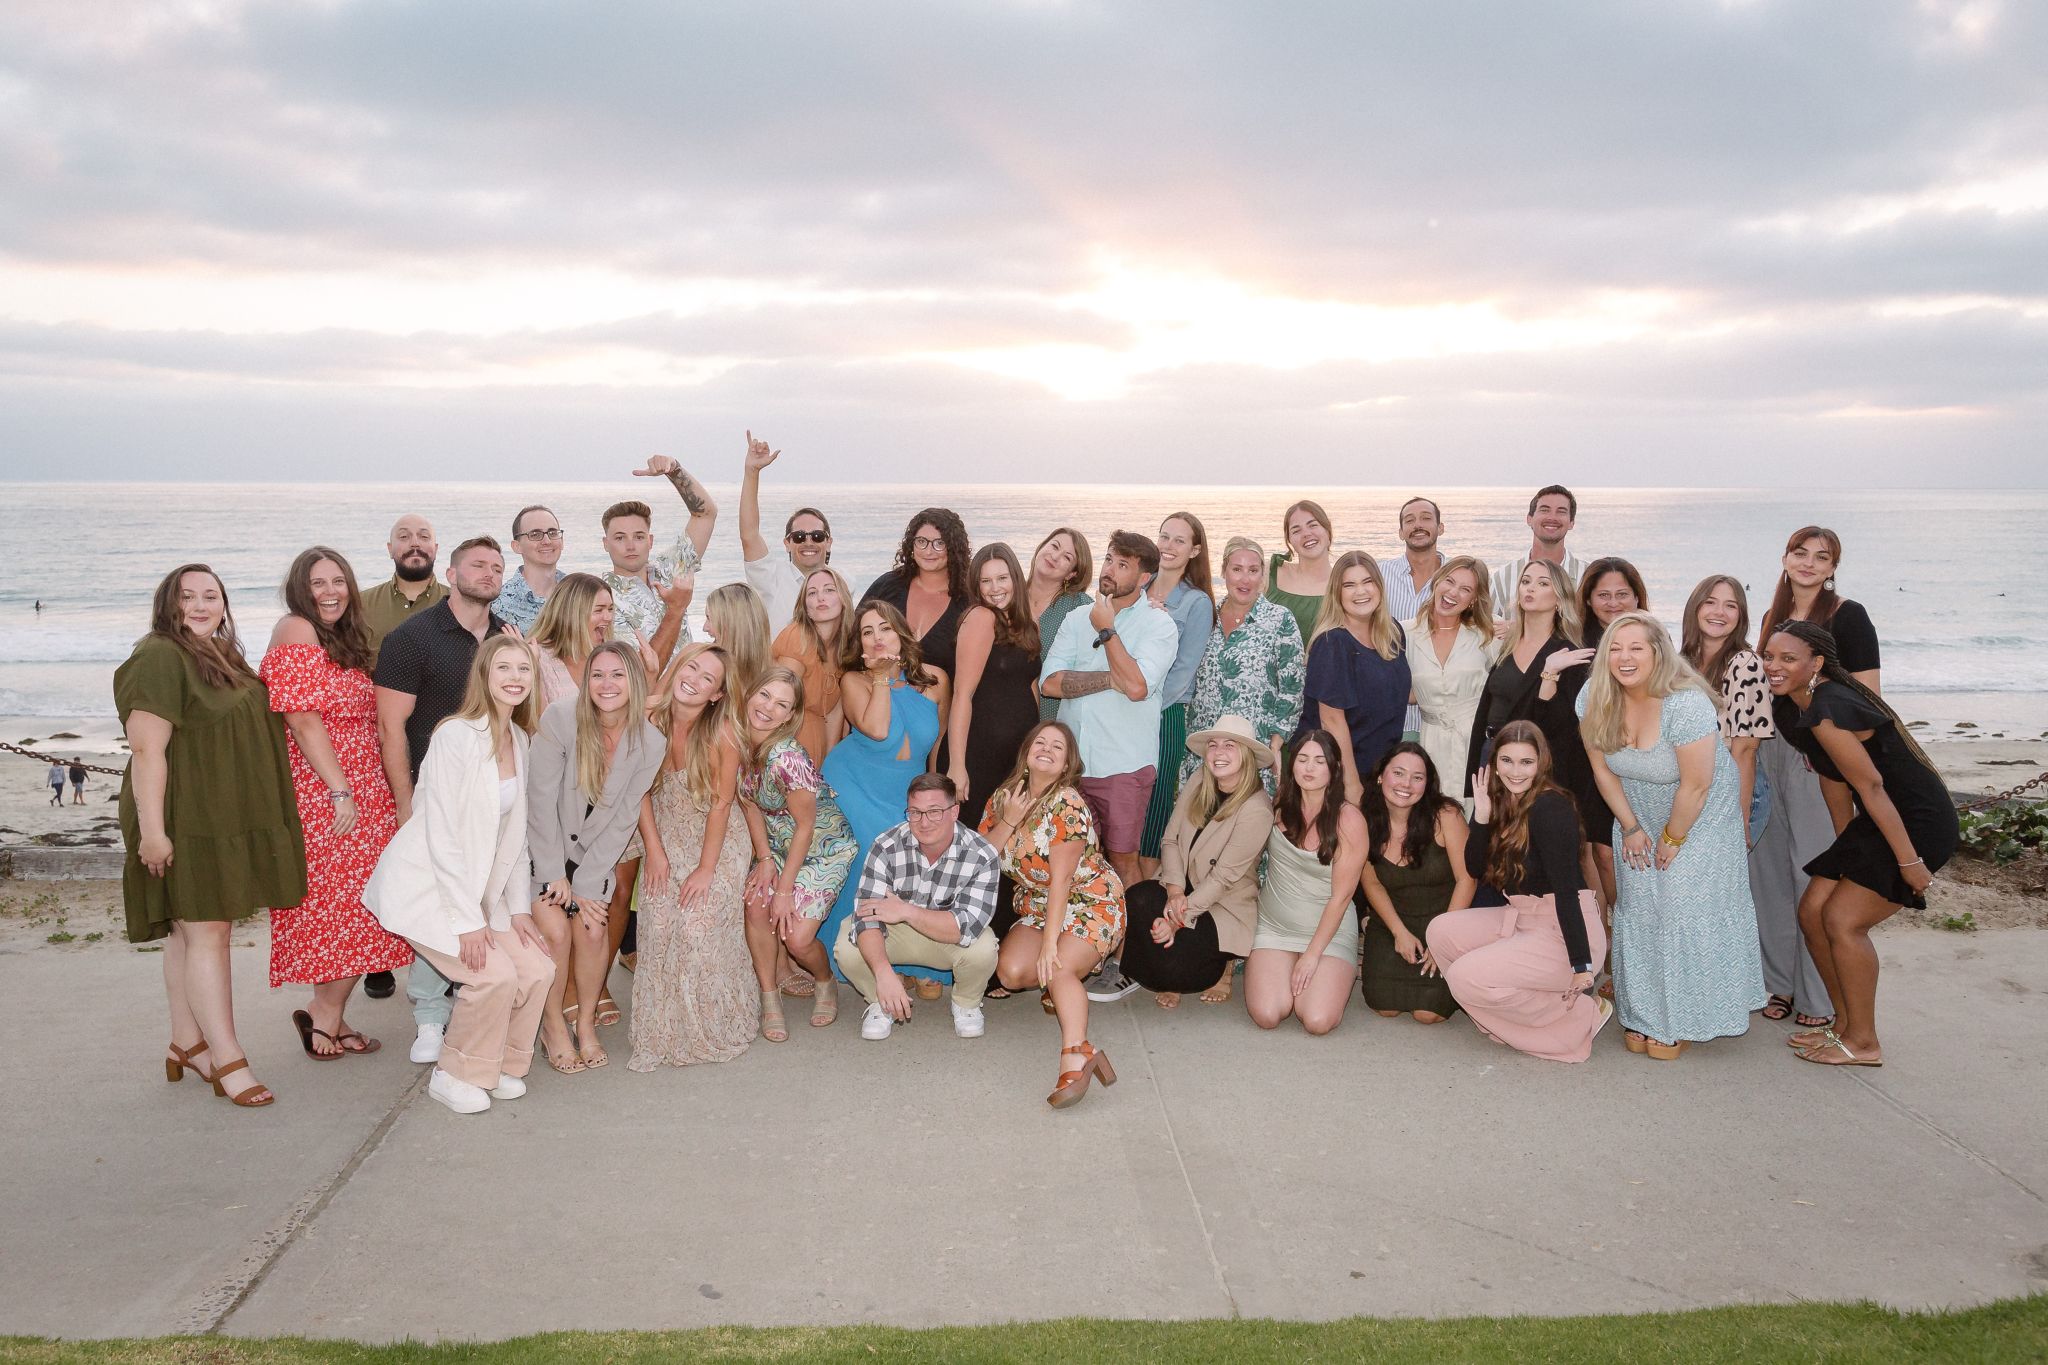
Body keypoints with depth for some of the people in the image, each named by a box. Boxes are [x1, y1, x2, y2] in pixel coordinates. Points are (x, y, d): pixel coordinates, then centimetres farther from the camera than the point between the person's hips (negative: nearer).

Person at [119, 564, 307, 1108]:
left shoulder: (224, 658, 16)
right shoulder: (159, 659, -14)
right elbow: (146, 749, -19)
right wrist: (152, 830, -23)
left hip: (227, 823, 9)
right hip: (186, 825, -9)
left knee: (194, 934, 13)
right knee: (205, 935, -8)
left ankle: (186, 1045, 21)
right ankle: (228, 1062, -6)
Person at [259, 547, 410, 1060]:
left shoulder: (344, 639, 18)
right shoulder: (297, 631, -9)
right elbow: (303, 721, -16)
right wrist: (340, 790, -19)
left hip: (360, 786, 8)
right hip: (322, 789, -8)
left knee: (347, 905, 8)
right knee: (346, 902, -7)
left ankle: (329, 1017, 14)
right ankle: (326, 1014, 4)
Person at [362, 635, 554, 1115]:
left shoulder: (519, 740, 5)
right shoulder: (457, 735, -19)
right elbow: (442, 835, -21)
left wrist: (518, 908, 4)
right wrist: (466, 920, -21)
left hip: (478, 890, 8)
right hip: (424, 887, -8)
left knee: (537, 967, -5)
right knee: (495, 974, -20)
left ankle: (499, 1066, 16)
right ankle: (455, 1075, 2)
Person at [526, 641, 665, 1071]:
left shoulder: (651, 744, -12)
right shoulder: (559, 719, -20)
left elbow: (622, 819, -9)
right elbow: (541, 801, -16)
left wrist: (586, 883, -12)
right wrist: (555, 874, -15)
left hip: (596, 851, 2)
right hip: (545, 845, -2)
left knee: (593, 929, -14)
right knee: (555, 930, -17)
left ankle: (586, 1020, 9)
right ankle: (553, 1021, 4)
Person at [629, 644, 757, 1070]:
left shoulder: (722, 732, -22)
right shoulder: (650, 719, -12)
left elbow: (721, 803, -16)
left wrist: (706, 868, -13)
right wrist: (655, 851, -5)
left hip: (717, 844, -3)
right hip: (666, 840, 4)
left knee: (700, 931, -10)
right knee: (658, 931, -2)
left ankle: (711, 1032, 9)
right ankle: (661, 1034, 14)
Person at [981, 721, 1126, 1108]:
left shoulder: (1067, 803, -19)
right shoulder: (1003, 797, 1)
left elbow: (1061, 878, -22)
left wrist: (1050, 941, -26)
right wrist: (1007, 821, -17)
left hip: (1090, 902, -6)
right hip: (1036, 906, 6)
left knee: (1059, 968, -32)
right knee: (1011, 970, -20)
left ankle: (1076, 1055, -46)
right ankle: (1066, 985, 9)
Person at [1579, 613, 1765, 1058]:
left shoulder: (1686, 704, -30)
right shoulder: (1593, 700, -14)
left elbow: (1696, 785, -24)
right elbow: (1603, 771, -2)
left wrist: (1672, 839, -13)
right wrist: (1630, 827, -2)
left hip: (1701, 818, -5)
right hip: (1638, 817, 5)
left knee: (1687, 915, -8)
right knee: (1639, 913, 5)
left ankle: (1682, 1022, 4)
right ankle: (1643, 1016, 14)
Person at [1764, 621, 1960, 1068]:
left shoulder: (1826, 713, -26)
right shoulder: (1793, 707, 4)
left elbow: (1871, 787, -24)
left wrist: (1909, 860, -19)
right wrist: (1847, 846, 16)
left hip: (1919, 824, -10)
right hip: (1877, 822, 10)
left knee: (1842, 920, -11)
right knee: (1812, 911, 6)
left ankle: (1864, 1043, 3)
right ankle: (1846, 1024, 20)